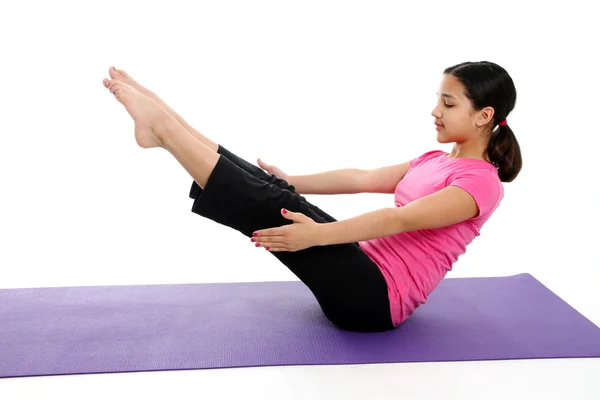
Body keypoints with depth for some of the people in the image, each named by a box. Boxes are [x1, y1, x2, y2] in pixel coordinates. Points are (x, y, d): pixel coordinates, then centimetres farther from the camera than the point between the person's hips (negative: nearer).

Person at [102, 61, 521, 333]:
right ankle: (164, 121, -12)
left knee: (272, 209, -23)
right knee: (272, 192, -8)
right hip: (367, 270, 8)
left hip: (374, 296, -8)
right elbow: (364, 179, 11)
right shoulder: (435, 160, 17)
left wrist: (316, 235, -34)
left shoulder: (481, 183, -12)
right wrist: (291, 182, 4)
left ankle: (161, 126, -22)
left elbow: (399, 219, -25)